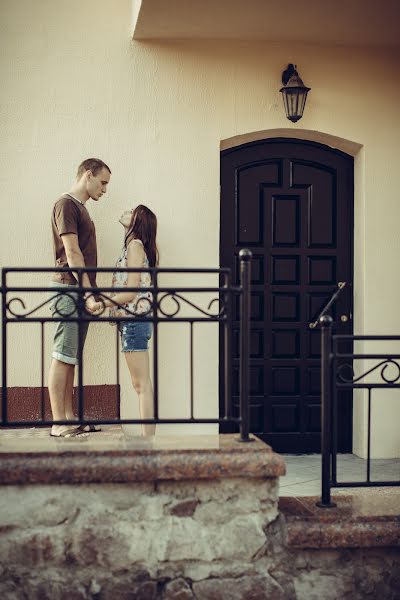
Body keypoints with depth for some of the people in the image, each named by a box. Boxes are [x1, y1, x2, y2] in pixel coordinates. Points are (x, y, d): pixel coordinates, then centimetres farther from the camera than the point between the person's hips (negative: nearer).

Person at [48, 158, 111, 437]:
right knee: (63, 356, -9)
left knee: (70, 357, 8)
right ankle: (58, 422, -8)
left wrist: (90, 293, 16)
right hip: (68, 289, -9)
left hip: (81, 292, 9)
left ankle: (69, 417, 11)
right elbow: (72, 253, -15)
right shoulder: (66, 204, -8)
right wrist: (88, 293, -18)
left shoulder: (81, 208, 21)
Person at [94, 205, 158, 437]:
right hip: (133, 320, 10)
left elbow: (130, 293, -16)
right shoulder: (136, 245, 17)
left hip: (134, 319, -10)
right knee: (140, 384, 11)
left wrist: (101, 304, -15)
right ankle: (148, 436, 14)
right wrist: (102, 296, 17)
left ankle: (148, 438, -5)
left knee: (142, 384, -7)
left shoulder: (134, 245, -10)